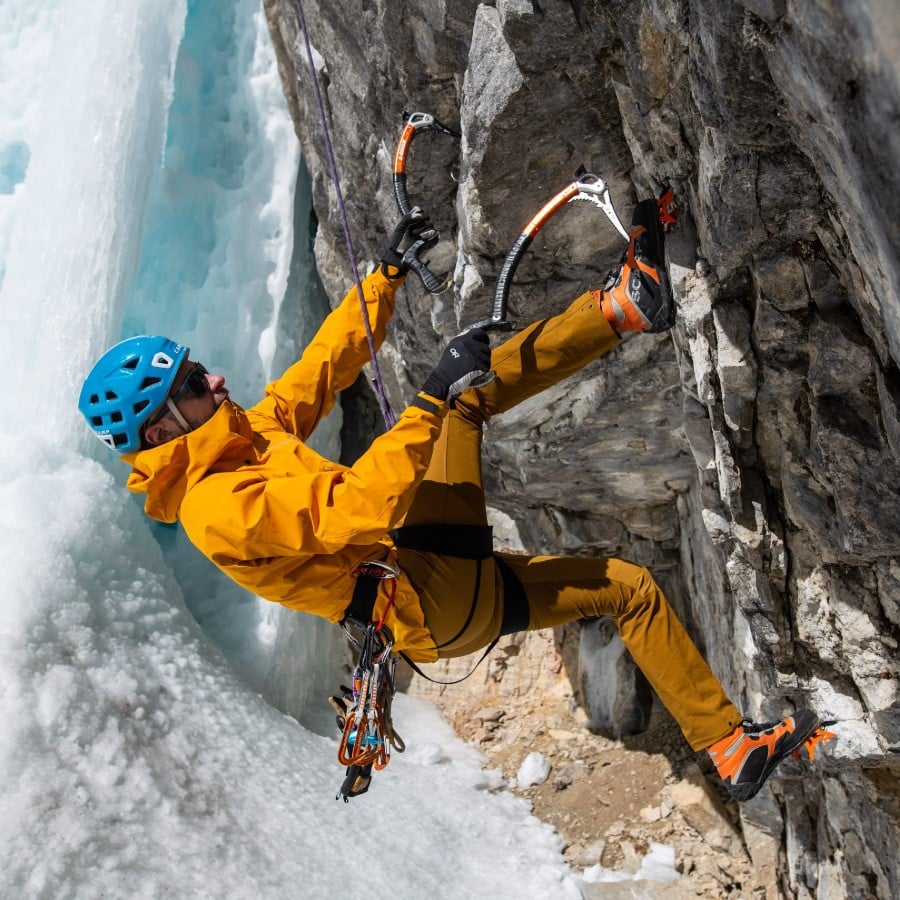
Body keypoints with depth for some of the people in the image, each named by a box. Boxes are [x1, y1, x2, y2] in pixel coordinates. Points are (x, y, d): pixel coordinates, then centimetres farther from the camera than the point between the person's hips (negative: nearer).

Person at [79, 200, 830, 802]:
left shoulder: (243, 437, 12)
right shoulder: (214, 509, -19)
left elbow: (325, 369, 16)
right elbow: (353, 511, -33)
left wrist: (387, 274, 14)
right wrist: (433, 403, -35)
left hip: (465, 591, 10)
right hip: (436, 602, -10)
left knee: (631, 585, 16)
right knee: (461, 389, -21)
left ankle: (731, 746, 24)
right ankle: (624, 306, -15)